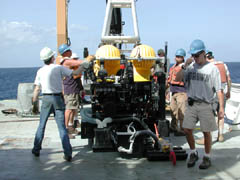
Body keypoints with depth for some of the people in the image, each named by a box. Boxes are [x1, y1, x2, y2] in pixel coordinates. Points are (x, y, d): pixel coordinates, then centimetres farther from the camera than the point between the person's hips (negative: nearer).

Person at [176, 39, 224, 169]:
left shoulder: (212, 68, -4)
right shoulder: (190, 67, 7)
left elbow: (218, 90, -5)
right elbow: (177, 78, 1)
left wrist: (221, 107, -9)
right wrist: (184, 66, -11)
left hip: (205, 105, -3)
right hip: (191, 104, 4)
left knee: (206, 132, 4)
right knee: (187, 130, 3)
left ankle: (207, 157, 20)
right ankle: (193, 153, 24)